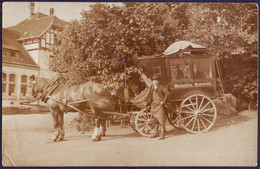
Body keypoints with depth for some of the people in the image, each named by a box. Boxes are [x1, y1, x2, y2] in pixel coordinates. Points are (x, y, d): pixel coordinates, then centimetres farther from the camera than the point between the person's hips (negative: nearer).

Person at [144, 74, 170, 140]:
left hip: (160, 105, -5)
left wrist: (163, 101, -13)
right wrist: (148, 103, 4)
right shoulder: (151, 87, 14)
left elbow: (167, 93, -9)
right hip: (153, 105, 5)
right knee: (156, 120, 14)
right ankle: (155, 132, 26)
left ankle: (162, 134, 0)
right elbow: (150, 96, 15)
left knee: (161, 119, -6)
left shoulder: (161, 87, -1)